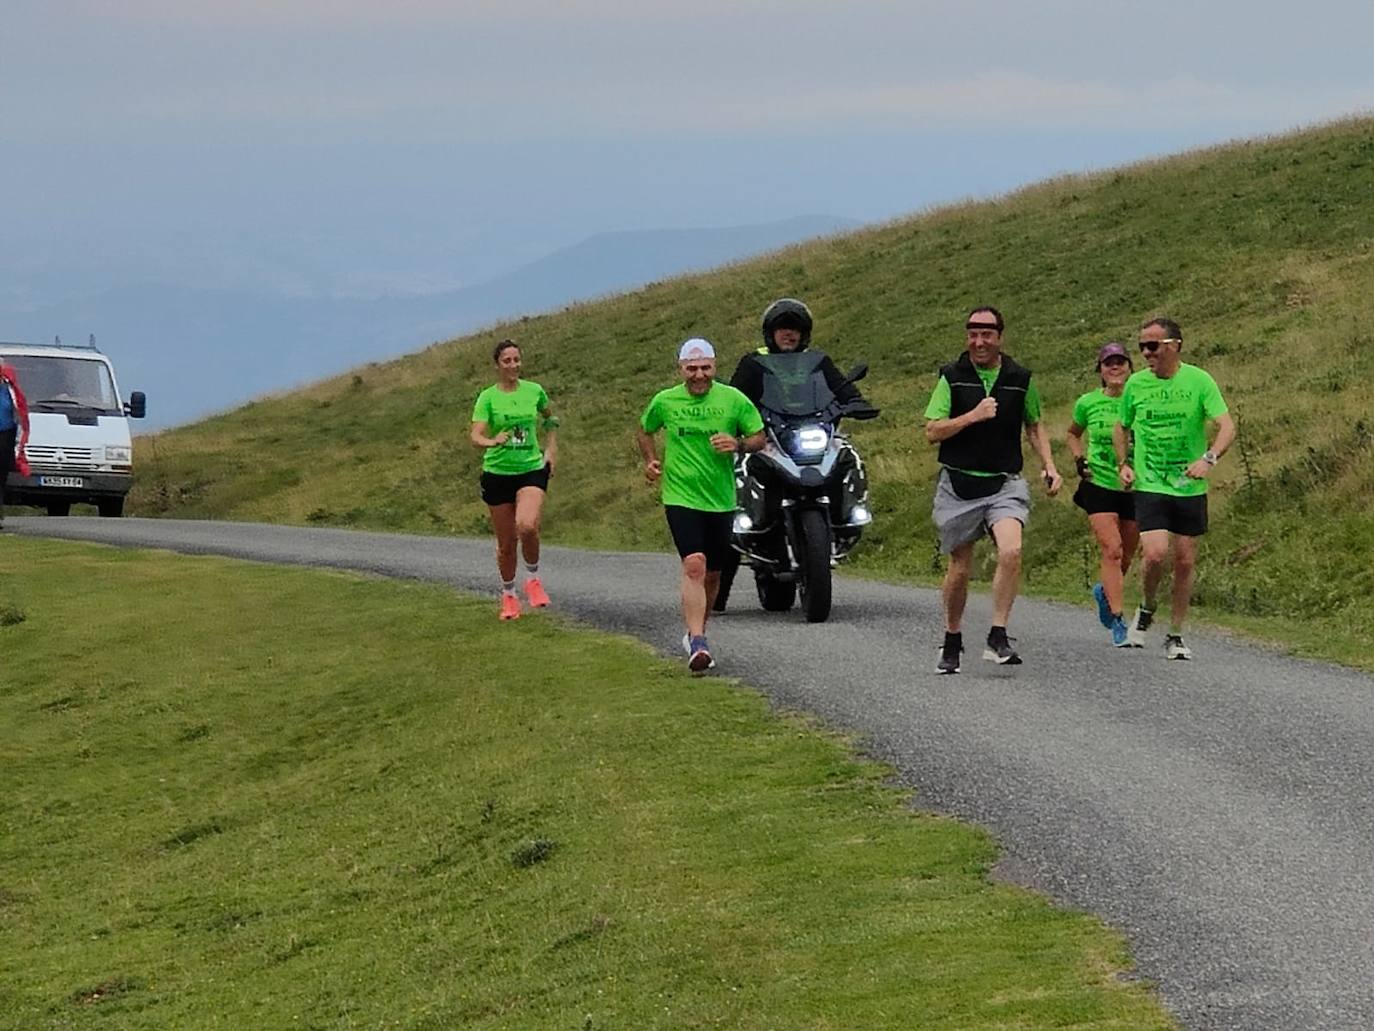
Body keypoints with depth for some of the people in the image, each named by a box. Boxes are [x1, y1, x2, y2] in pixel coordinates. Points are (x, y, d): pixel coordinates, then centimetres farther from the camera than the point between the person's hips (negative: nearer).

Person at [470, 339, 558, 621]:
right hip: (497, 472, 0)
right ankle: (508, 595, 27)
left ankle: (533, 579, 0)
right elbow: (476, 435, -17)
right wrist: (492, 441, -37)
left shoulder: (534, 391, 2)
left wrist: (551, 449, 16)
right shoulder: (488, 397, -5)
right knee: (506, 542, 6)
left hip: (532, 469, 0)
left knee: (528, 527, -25)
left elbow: (549, 417, 24)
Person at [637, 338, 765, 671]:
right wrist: (650, 460, 2)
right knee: (694, 565, -20)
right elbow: (643, 430, 19)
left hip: (721, 499, 2)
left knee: (713, 573, 13)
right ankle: (697, 643, -26)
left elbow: (759, 437, 4)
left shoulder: (733, 400, -3)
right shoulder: (665, 401, 0)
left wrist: (738, 444, -16)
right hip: (681, 497, -2)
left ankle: (696, 632, 35)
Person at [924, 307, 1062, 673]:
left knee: (1011, 551, -24)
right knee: (960, 570, 6)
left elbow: (1034, 425, 19)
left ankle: (998, 639, -18)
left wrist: (1049, 466, 6)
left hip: (1005, 483, 0)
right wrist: (973, 416, -17)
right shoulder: (952, 377, 1)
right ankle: (951, 642, 27)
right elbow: (932, 431, -4)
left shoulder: (1020, 378, 5)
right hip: (958, 484, 0)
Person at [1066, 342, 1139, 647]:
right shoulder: (1088, 403, 1)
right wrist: (1079, 459, 5)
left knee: (1127, 555, 11)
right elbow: (1073, 433, 21)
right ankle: (1117, 622, -14)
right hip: (1099, 485, -1)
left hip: (1134, 488, 1)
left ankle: (1104, 590, 44)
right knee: (1112, 550, -15)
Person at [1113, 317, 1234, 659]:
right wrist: (1124, 464, 4)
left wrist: (1209, 458, -28)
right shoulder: (1136, 384, 3)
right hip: (1150, 486, 0)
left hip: (1190, 488, 0)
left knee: (1185, 561, 4)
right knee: (1155, 554, -18)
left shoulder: (1198, 381, -5)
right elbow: (1121, 429, 20)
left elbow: (1227, 427, -11)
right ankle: (1147, 610, 11)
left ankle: (1175, 635, 18)